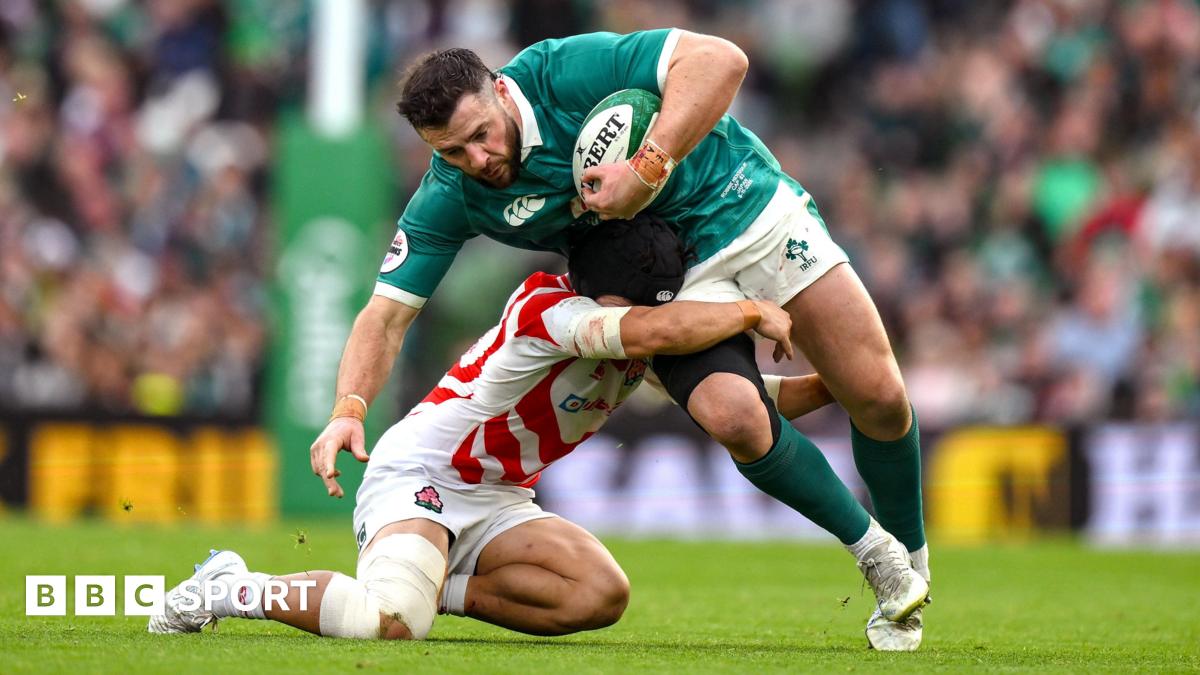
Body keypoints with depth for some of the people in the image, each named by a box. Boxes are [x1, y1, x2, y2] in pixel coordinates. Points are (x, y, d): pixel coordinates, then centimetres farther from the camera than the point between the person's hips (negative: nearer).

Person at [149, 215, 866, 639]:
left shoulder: (660, 330, -2)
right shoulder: (546, 309, -28)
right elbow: (651, 332, -44)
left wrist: (832, 386, -6)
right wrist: (753, 312, -33)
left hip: (496, 503, 8)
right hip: (415, 475, -8)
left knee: (602, 595, -17)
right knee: (392, 623, -33)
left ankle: (431, 587, -3)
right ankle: (235, 588, -7)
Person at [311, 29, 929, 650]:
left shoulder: (565, 70, -26)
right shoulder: (448, 198, -14)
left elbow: (720, 61, -32)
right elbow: (386, 315, -12)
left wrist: (649, 169, -39)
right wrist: (348, 409, -29)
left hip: (748, 205, -2)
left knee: (877, 397, -7)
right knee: (734, 417, -25)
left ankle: (912, 558, 21)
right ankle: (871, 550, -1)